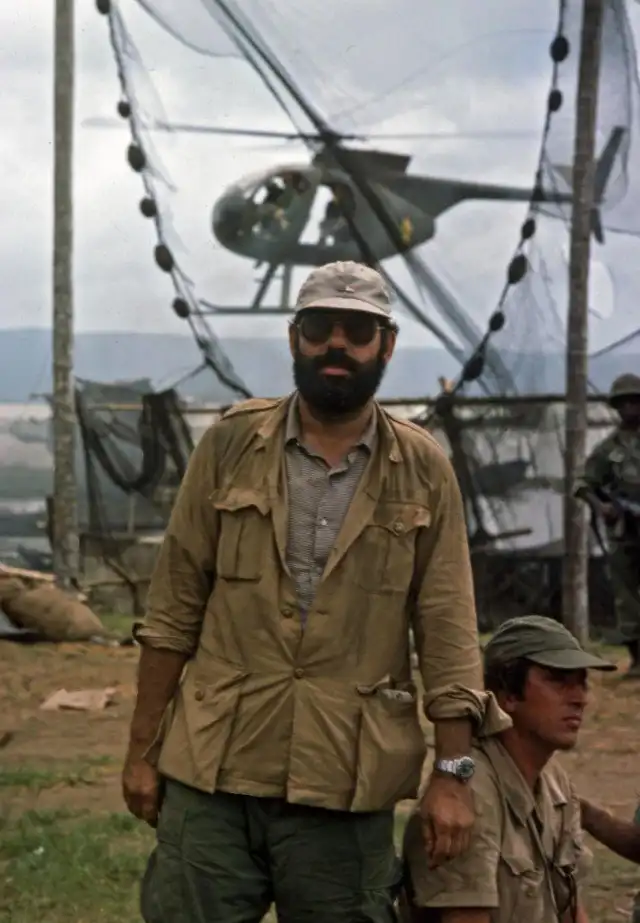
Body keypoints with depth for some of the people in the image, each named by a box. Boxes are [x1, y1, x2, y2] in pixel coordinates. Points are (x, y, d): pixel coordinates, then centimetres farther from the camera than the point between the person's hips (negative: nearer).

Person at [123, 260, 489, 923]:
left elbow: (448, 628, 2)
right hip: (212, 769, 0)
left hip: (347, 782, 0)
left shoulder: (423, 471, 3)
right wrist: (142, 748, 4)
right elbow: (173, 610, 5)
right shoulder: (230, 445, 3)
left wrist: (452, 771, -4)